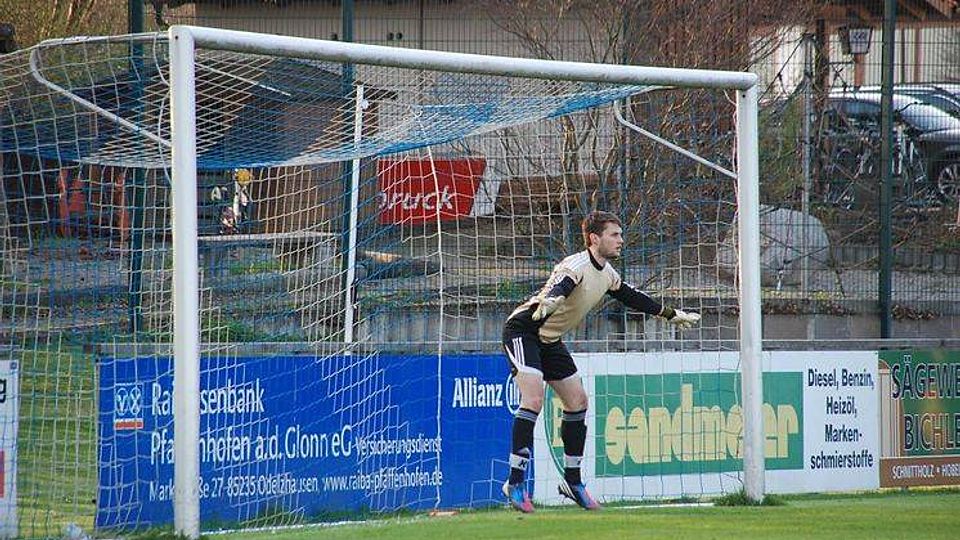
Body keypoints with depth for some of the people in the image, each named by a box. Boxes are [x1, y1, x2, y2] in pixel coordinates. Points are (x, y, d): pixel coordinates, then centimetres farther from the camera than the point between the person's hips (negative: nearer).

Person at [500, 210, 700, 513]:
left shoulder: (607, 274, 5)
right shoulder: (577, 266, -23)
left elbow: (631, 297, 23)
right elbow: (559, 288, -45)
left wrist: (671, 315, 32)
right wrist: (548, 303, -68)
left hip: (550, 340, 9)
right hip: (523, 331, -9)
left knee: (577, 401, 7)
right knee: (533, 399, -24)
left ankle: (572, 482, 19)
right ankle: (515, 483, -23)